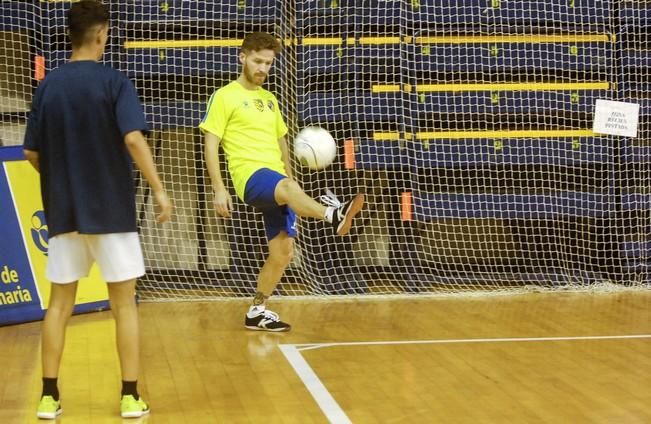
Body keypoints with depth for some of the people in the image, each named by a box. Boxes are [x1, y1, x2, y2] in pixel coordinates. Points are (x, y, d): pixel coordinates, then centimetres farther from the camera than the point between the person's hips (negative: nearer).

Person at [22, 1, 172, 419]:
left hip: (63, 212, 3)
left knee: (60, 303, 10)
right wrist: (159, 190, -14)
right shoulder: (114, 82, -8)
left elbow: (32, 152, 7)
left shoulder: (48, 85, 4)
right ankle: (131, 396, 5)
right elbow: (133, 138, -20)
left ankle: (50, 396, 9)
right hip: (111, 210, -3)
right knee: (124, 303, 5)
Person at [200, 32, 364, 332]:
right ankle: (334, 215, -68)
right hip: (251, 177, -7)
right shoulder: (224, 97, 1)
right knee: (289, 188, -39)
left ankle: (257, 312, 16)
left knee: (282, 252, 2)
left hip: (278, 183, 7)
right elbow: (210, 144, -4)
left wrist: (290, 173, 23)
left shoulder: (269, 99, 21)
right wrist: (219, 189, -11)